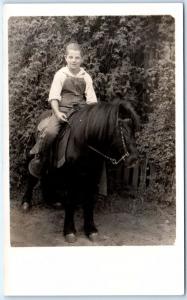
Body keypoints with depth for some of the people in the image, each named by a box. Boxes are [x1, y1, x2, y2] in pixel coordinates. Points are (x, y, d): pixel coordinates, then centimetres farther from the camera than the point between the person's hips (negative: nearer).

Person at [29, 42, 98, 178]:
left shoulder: (86, 77, 12)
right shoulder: (61, 74, 4)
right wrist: (57, 113, -16)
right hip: (62, 109, -3)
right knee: (50, 132, -28)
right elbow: (54, 97, -2)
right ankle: (39, 159, -8)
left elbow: (91, 99, 10)